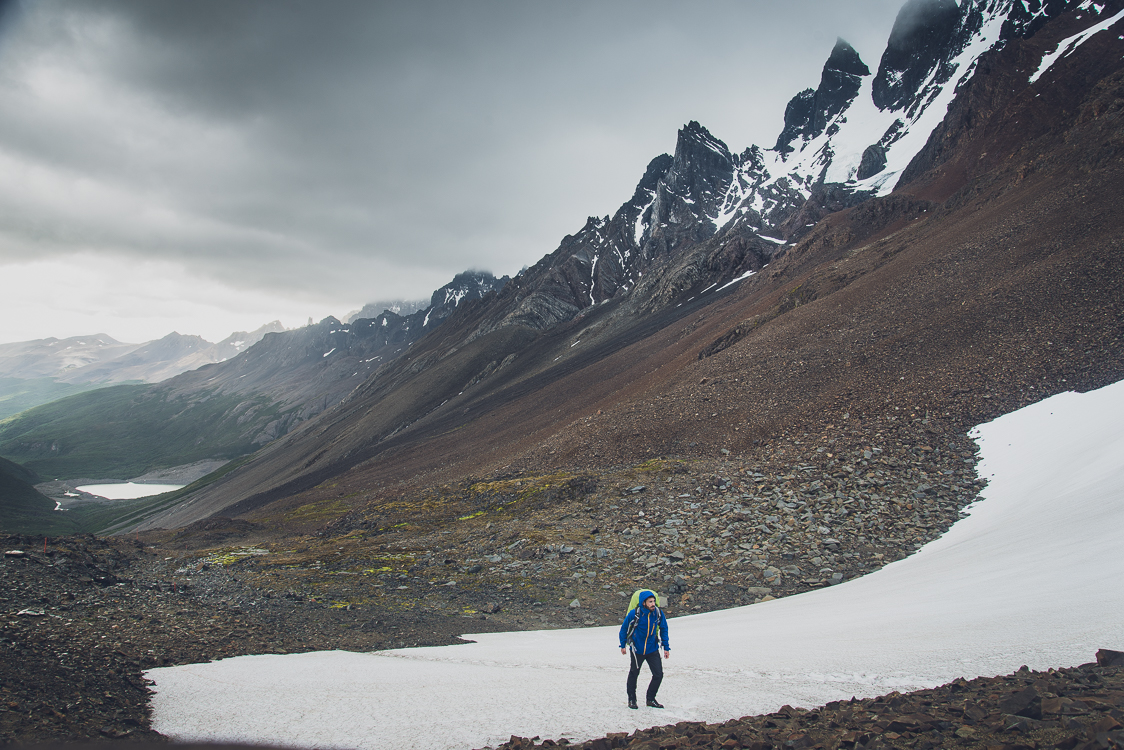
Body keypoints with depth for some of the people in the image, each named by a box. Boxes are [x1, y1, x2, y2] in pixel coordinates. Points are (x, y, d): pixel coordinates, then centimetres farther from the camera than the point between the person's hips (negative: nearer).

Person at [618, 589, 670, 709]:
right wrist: (623, 645, 3)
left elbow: (663, 630, 5)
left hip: (653, 649, 3)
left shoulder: (659, 613, -11)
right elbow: (624, 628, -3)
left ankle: (651, 699, 19)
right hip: (637, 650, -2)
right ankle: (631, 699, 31)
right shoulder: (634, 614, -20)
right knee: (634, 674, 10)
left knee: (658, 675, -2)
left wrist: (666, 647, 4)